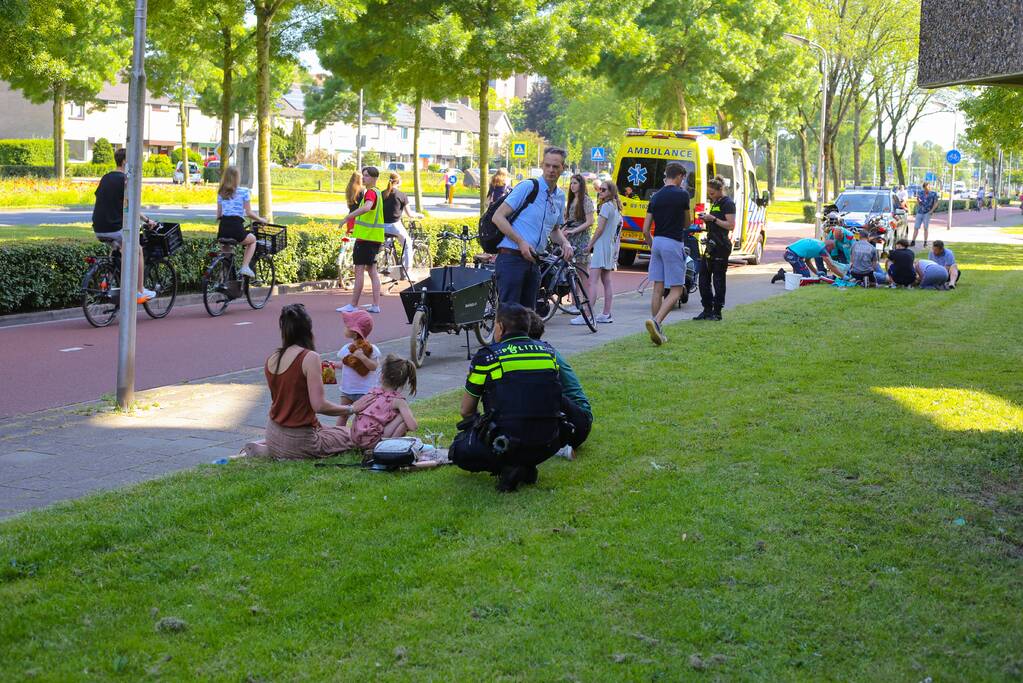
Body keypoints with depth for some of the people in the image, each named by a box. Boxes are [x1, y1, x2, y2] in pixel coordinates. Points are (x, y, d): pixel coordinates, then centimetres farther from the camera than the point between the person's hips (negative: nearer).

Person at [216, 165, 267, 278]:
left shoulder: (221, 193, 13)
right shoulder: (244, 192, -1)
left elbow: (218, 214, 14)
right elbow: (249, 213, -3)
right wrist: (260, 219, 14)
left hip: (223, 228, 4)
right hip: (236, 227, -4)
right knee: (252, 240, 26)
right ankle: (245, 267, 9)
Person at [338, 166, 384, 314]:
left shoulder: (371, 192, -15)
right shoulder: (377, 192, 17)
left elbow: (366, 207, -36)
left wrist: (348, 217, -33)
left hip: (365, 238, -10)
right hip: (375, 237, 10)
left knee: (359, 270, -5)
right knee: (372, 270, 9)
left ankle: (353, 305, -2)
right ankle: (376, 305, 7)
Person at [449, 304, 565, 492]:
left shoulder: (486, 357, -4)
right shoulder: (548, 351, 8)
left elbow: (466, 411, 7)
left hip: (506, 445, -4)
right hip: (548, 447, 4)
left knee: (459, 451, 22)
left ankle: (507, 468, -1)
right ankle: (527, 467, 10)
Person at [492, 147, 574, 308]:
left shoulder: (560, 197, 14)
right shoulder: (528, 187, -7)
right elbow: (498, 217, -11)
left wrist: (565, 243, 6)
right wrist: (521, 242, -19)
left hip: (532, 261, 7)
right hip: (511, 258, -7)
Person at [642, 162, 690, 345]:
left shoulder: (655, 197, 8)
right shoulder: (682, 195, -7)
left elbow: (645, 230, 9)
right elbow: (686, 224, 7)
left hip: (657, 242, 6)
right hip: (673, 244, -6)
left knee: (657, 289, 9)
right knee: (676, 290, -2)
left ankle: (657, 330, 10)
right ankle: (656, 321, -21)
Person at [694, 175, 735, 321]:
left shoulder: (727, 203, -10)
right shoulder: (714, 202, 18)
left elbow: (731, 225, -16)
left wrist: (713, 219, -18)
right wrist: (707, 220, 9)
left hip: (721, 246, -9)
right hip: (711, 244, 9)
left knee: (718, 278, -4)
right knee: (704, 276, 7)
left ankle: (717, 311, 2)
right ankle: (707, 309, 13)